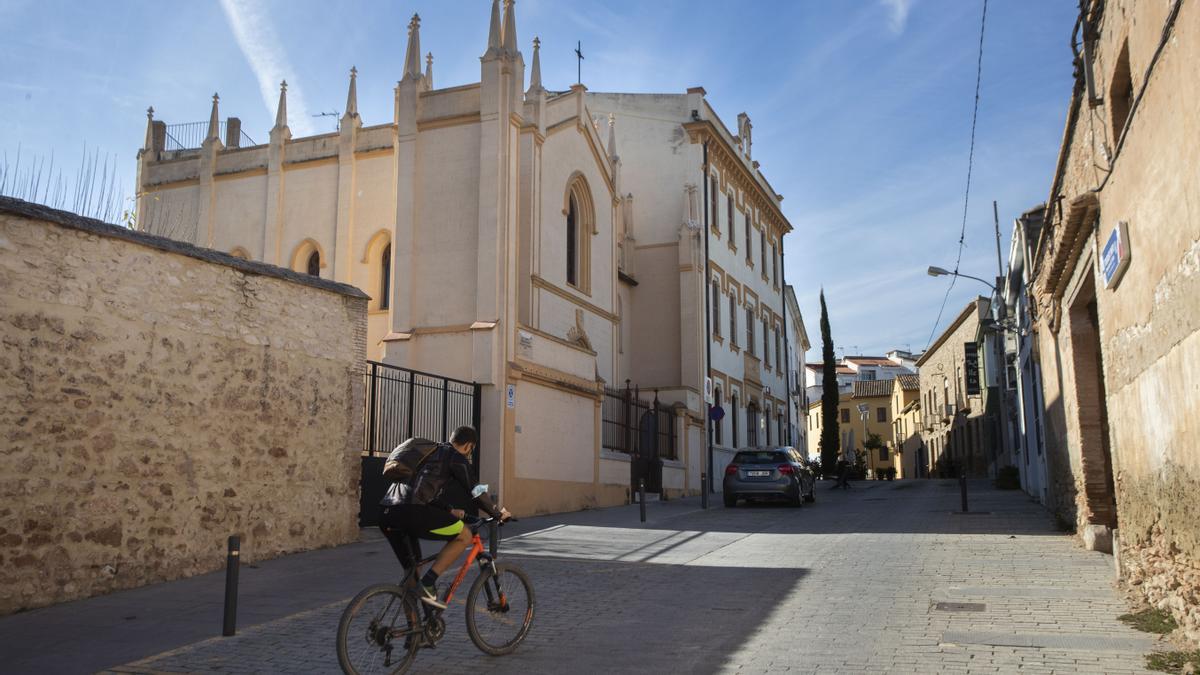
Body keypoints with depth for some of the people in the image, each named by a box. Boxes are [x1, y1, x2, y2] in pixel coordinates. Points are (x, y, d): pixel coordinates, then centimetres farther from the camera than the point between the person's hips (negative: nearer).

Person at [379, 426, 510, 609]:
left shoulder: (429, 451, 32)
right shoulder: (456, 458, 8)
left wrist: (450, 511, 52)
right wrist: (498, 514, 22)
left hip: (386, 513, 9)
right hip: (412, 512, -9)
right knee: (464, 536, 4)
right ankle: (427, 585, -4)